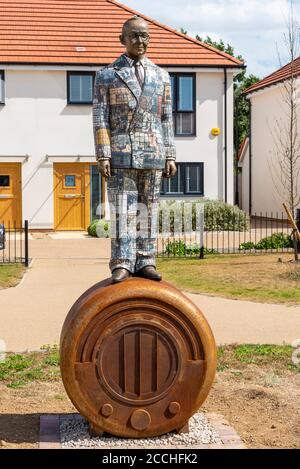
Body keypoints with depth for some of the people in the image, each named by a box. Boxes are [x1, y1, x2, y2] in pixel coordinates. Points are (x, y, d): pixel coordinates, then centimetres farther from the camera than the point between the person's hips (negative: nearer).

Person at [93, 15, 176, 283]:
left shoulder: (161, 76, 15)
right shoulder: (107, 75, 7)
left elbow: (167, 120, 13)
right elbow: (100, 119, 1)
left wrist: (170, 156, 7)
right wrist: (103, 155, -8)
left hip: (153, 154, 3)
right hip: (120, 154, -2)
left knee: (148, 209, 4)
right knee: (122, 210, -5)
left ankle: (145, 262, 9)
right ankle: (122, 263, -2)